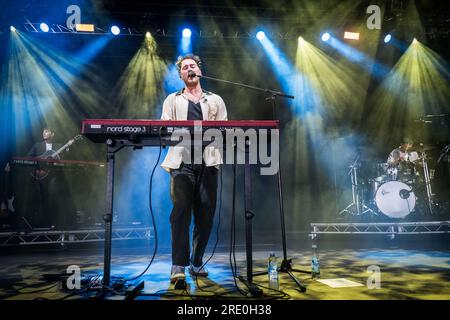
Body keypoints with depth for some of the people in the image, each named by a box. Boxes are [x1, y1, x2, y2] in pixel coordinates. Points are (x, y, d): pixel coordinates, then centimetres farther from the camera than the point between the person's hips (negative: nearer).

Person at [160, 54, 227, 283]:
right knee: (181, 211, -12)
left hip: (208, 161, 2)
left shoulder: (215, 100, 21)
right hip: (182, 161, -1)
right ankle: (178, 265, -9)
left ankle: (197, 262, 12)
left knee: (205, 214, 0)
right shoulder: (172, 100, 18)